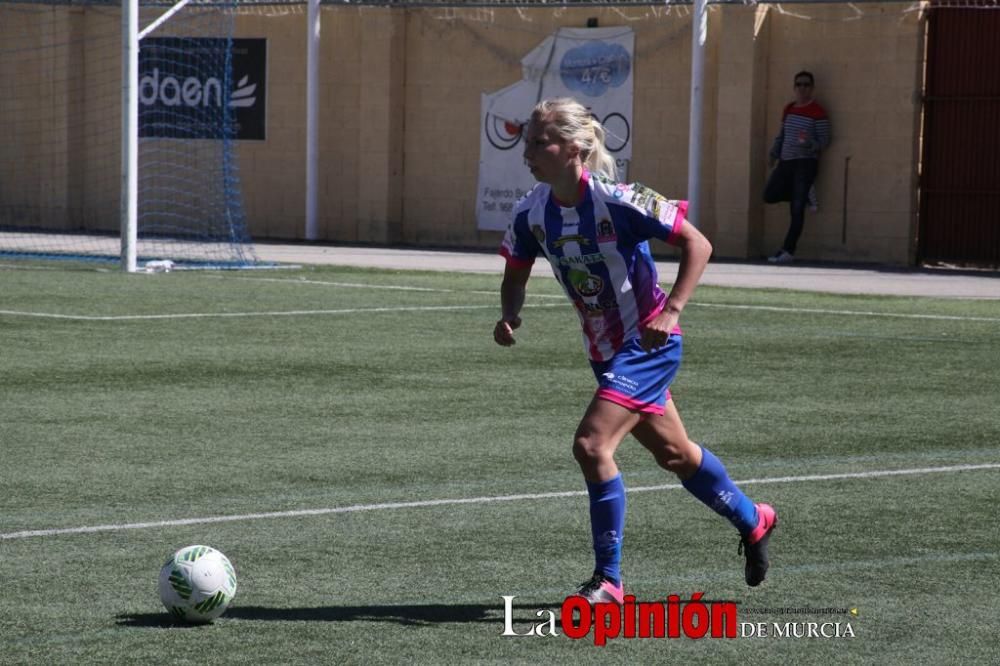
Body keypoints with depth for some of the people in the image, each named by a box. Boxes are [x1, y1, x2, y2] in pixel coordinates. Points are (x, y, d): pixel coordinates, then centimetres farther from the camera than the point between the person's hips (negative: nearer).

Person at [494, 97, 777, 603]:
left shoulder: (616, 201, -24)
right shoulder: (532, 212, -7)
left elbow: (697, 245, -17)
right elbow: (515, 277, 9)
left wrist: (671, 310, -27)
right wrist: (509, 315, -13)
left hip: (647, 344, -7)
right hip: (605, 349, 7)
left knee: (591, 444, -20)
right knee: (671, 452, 21)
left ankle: (607, 580, -9)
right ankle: (751, 520, 46)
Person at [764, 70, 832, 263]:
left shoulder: (817, 112, -7)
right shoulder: (788, 109, 12)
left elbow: (824, 141, -8)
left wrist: (809, 143, -27)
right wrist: (774, 152, 8)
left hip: (805, 163, -7)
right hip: (786, 161, 7)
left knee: (797, 209, -8)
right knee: (769, 195, -1)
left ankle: (788, 251, -8)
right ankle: (806, 195, 16)